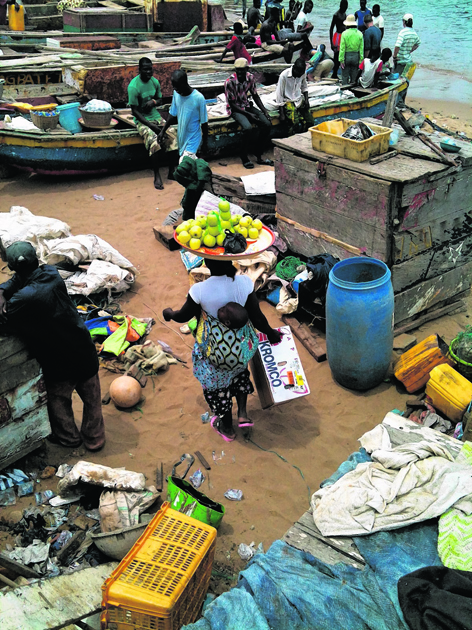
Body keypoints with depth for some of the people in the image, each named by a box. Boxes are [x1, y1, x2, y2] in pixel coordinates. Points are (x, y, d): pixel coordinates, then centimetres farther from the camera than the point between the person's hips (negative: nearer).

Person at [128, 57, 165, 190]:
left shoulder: (155, 81, 4)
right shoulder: (133, 86, -15)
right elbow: (135, 111, -14)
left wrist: (153, 101, -9)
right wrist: (151, 126, -20)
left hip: (156, 117, 6)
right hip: (142, 120, -6)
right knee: (155, 143, -31)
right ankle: (157, 175, -18)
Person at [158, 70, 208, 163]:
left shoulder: (198, 98, -21)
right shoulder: (176, 93, -4)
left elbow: (204, 123, -12)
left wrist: (204, 143, -6)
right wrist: (163, 131, 4)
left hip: (192, 139, -6)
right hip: (181, 137, 6)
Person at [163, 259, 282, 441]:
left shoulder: (199, 290, -27)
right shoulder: (244, 283, -21)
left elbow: (183, 316, -9)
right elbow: (257, 317, -13)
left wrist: (168, 313, 14)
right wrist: (270, 333, 8)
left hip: (214, 349, -2)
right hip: (243, 344, 3)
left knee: (216, 384, 24)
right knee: (239, 371, 37)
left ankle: (227, 428, 44)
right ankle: (242, 412, 31)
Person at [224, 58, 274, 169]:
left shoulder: (250, 77, -2)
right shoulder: (229, 82, -20)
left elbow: (255, 96, 10)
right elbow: (232, 104, -17)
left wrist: (264, 111, -1)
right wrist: (249, 114, -22)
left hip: (247, 106, 6)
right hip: (235, 109, -6)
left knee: (267, 124, -14)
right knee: (248, 128, -34)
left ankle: (258, 156, -8)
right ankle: (244, 157, -15)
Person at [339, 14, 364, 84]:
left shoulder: (344, 33, -9)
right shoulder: (360, 34, 0)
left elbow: (342, 48, -10)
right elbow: (361, 49, 0)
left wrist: (341, 60, -6)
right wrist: (361, 61, 5)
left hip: (346, 56, -3)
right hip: (356, 57, 3)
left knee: (345, 76, 4)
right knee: (354, 77, 10)